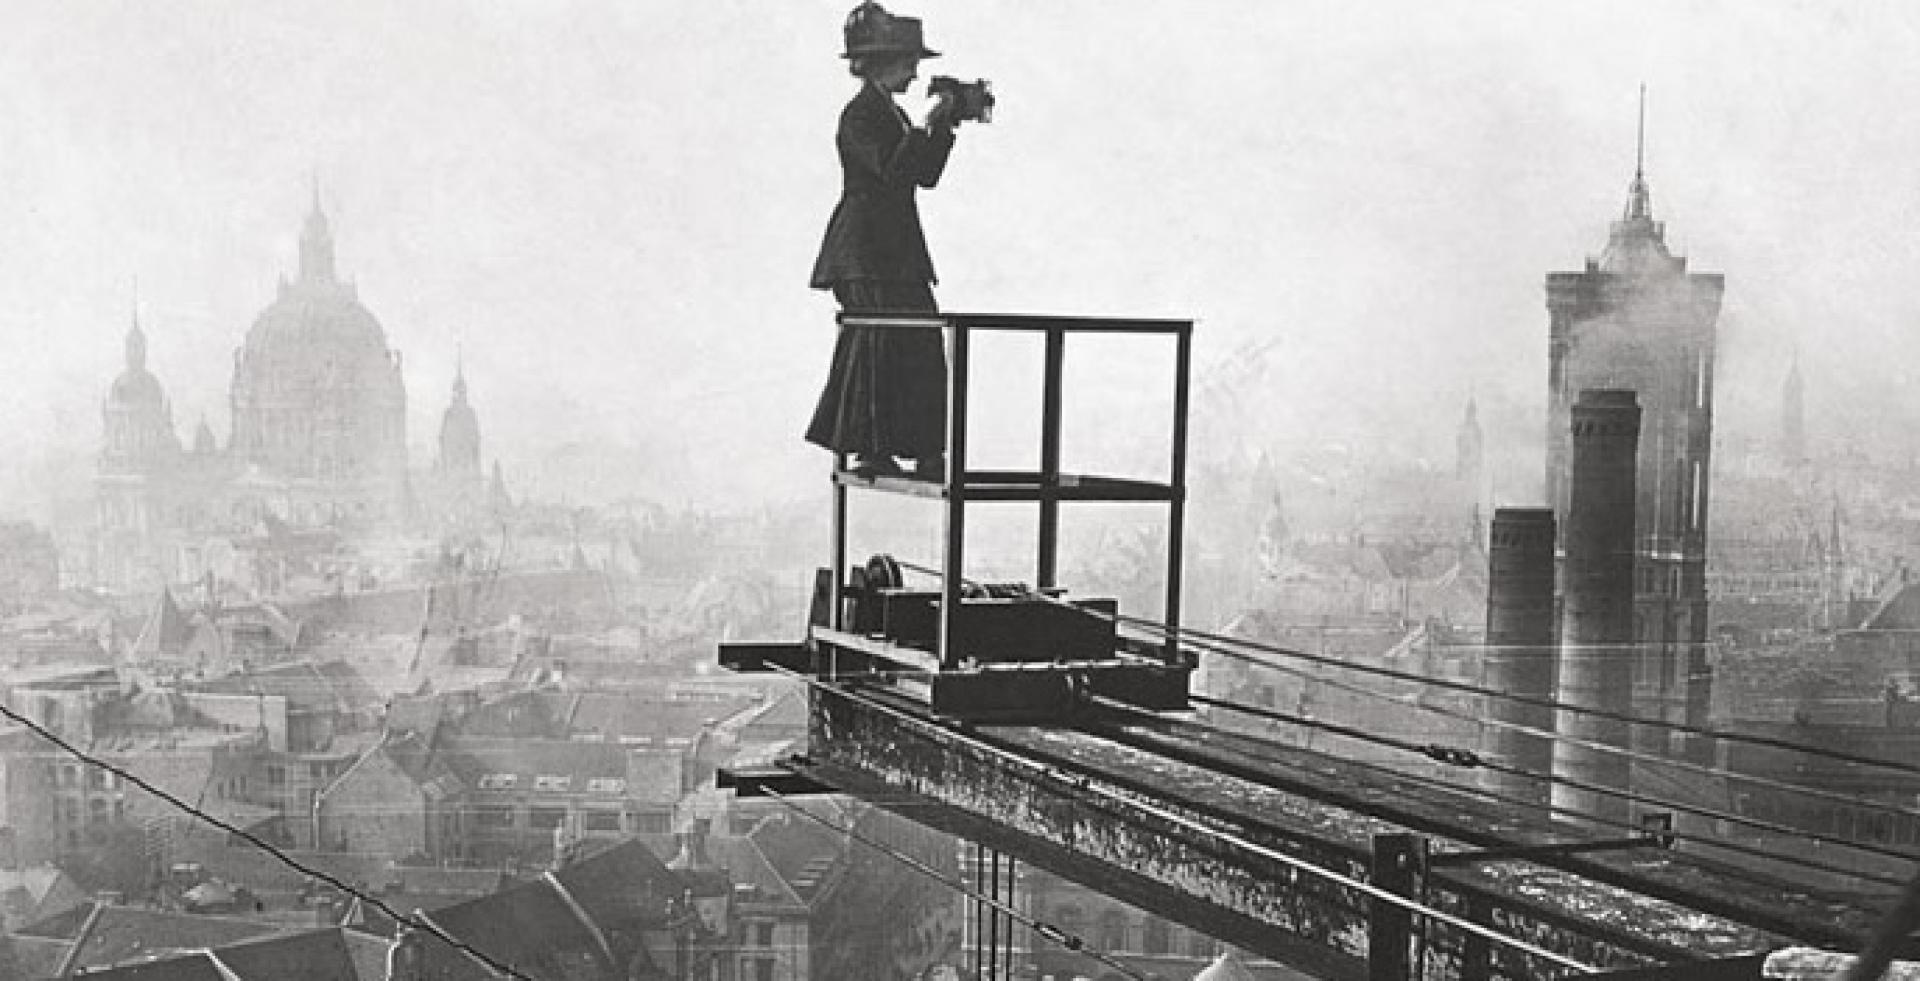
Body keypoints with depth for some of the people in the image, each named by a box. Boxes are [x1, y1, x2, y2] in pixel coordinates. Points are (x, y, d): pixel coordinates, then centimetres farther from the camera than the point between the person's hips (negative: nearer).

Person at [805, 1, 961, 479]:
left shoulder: (891, 114, 18)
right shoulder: (859, 115, -11)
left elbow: (925, 174, 17)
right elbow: (891, 169, -23)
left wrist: (946, 126, 9)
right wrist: (929, 124, -21)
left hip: (896, 251, 9)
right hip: (866, 248, -9)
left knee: (920, 345, 5)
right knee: (879, 341, -9)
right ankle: (867, 449, -4)